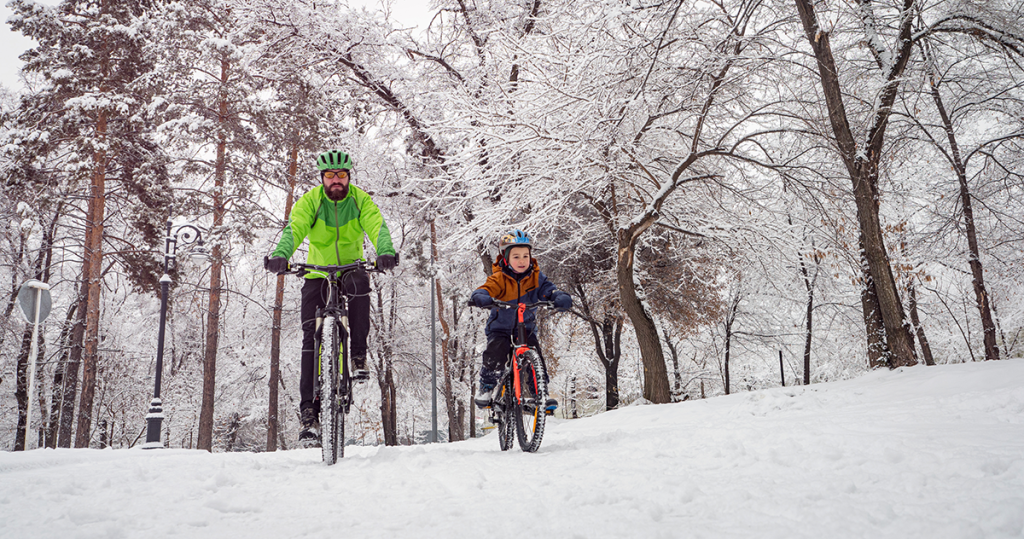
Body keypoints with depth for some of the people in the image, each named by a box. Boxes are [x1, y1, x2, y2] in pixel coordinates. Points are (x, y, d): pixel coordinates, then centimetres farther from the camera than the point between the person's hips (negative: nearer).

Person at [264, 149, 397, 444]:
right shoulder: (310, 201, -9)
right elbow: (294, 229, -25)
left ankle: (359, 355, -19)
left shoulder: (360, 199, -8)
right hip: (317, 273, 0)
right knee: (311, 339, -9)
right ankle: (309, 411, -3)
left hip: (351, 268, 0)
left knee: (360, 285, -37)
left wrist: (386, 252, -46)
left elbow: (377, 226, -23)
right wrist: (280, 255, -46)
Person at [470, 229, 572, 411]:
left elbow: (548, 289, -14)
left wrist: (561, 298, -36)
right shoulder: (499, 278, -13)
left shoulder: (535, 277, -3)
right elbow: (484, 290, -26)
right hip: (501, 327, -2)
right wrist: (482, 298, -50)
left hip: (526, 327, 2)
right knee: (495, 355, -23)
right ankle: (486, 387, 2)